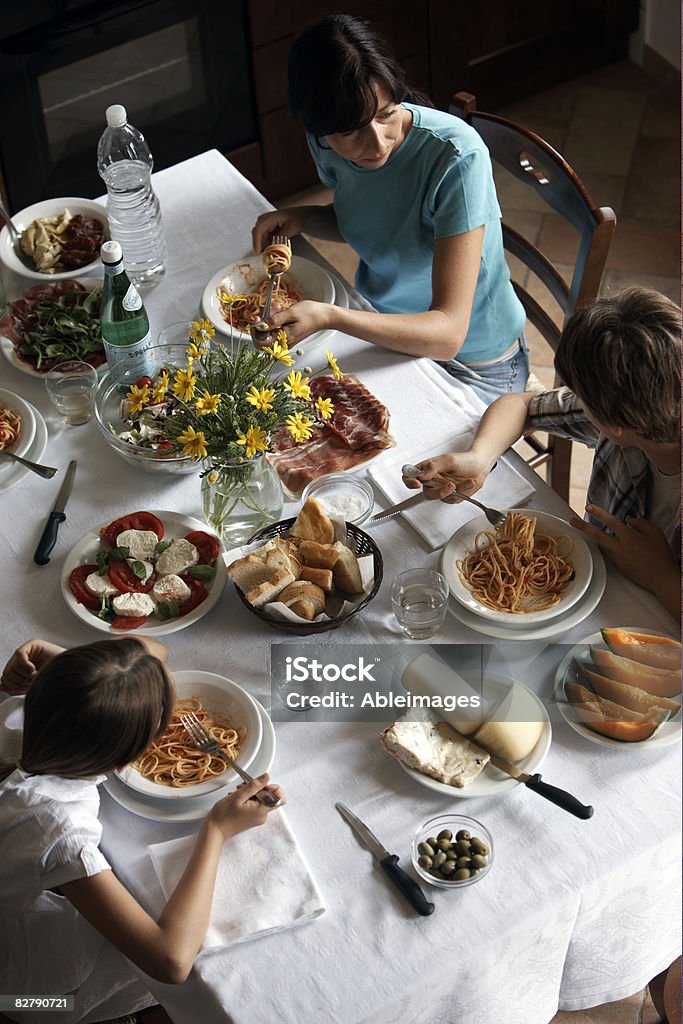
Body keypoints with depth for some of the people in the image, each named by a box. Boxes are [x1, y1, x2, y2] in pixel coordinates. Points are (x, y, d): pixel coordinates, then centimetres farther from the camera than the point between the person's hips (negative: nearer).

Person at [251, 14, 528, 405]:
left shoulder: (458, 158, -32)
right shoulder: (328, 144, -12)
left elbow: (447, 334, -33)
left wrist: (329, 316, -46)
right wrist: (301, 218, -9)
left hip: (472, 367, -5)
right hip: (379, 322, 6)